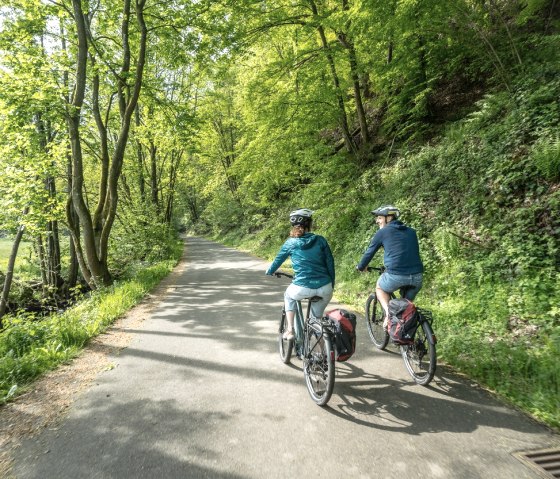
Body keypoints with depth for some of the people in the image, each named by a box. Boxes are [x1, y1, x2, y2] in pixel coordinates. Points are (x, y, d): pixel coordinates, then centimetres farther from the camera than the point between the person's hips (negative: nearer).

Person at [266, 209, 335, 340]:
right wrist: (332, 285, 17)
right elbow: (330, 262, 5)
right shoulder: (320, 240, 4)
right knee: (317, 317, 29)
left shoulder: (291, 243, 2)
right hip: (325, 289, 2)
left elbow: (278, 260, 15)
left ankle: (290, 330, 22)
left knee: (289, 296, 33)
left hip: (303, 289, -2)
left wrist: (269, 272, 35)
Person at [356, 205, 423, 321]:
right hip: (417, 276, 4)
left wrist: (360, 267, 33)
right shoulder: (411, 232, 20)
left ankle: (388, 312, 5)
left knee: (379, 287, 27)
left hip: (396, 275, -4)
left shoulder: (382, 232, 7)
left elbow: (369, 252, 15)